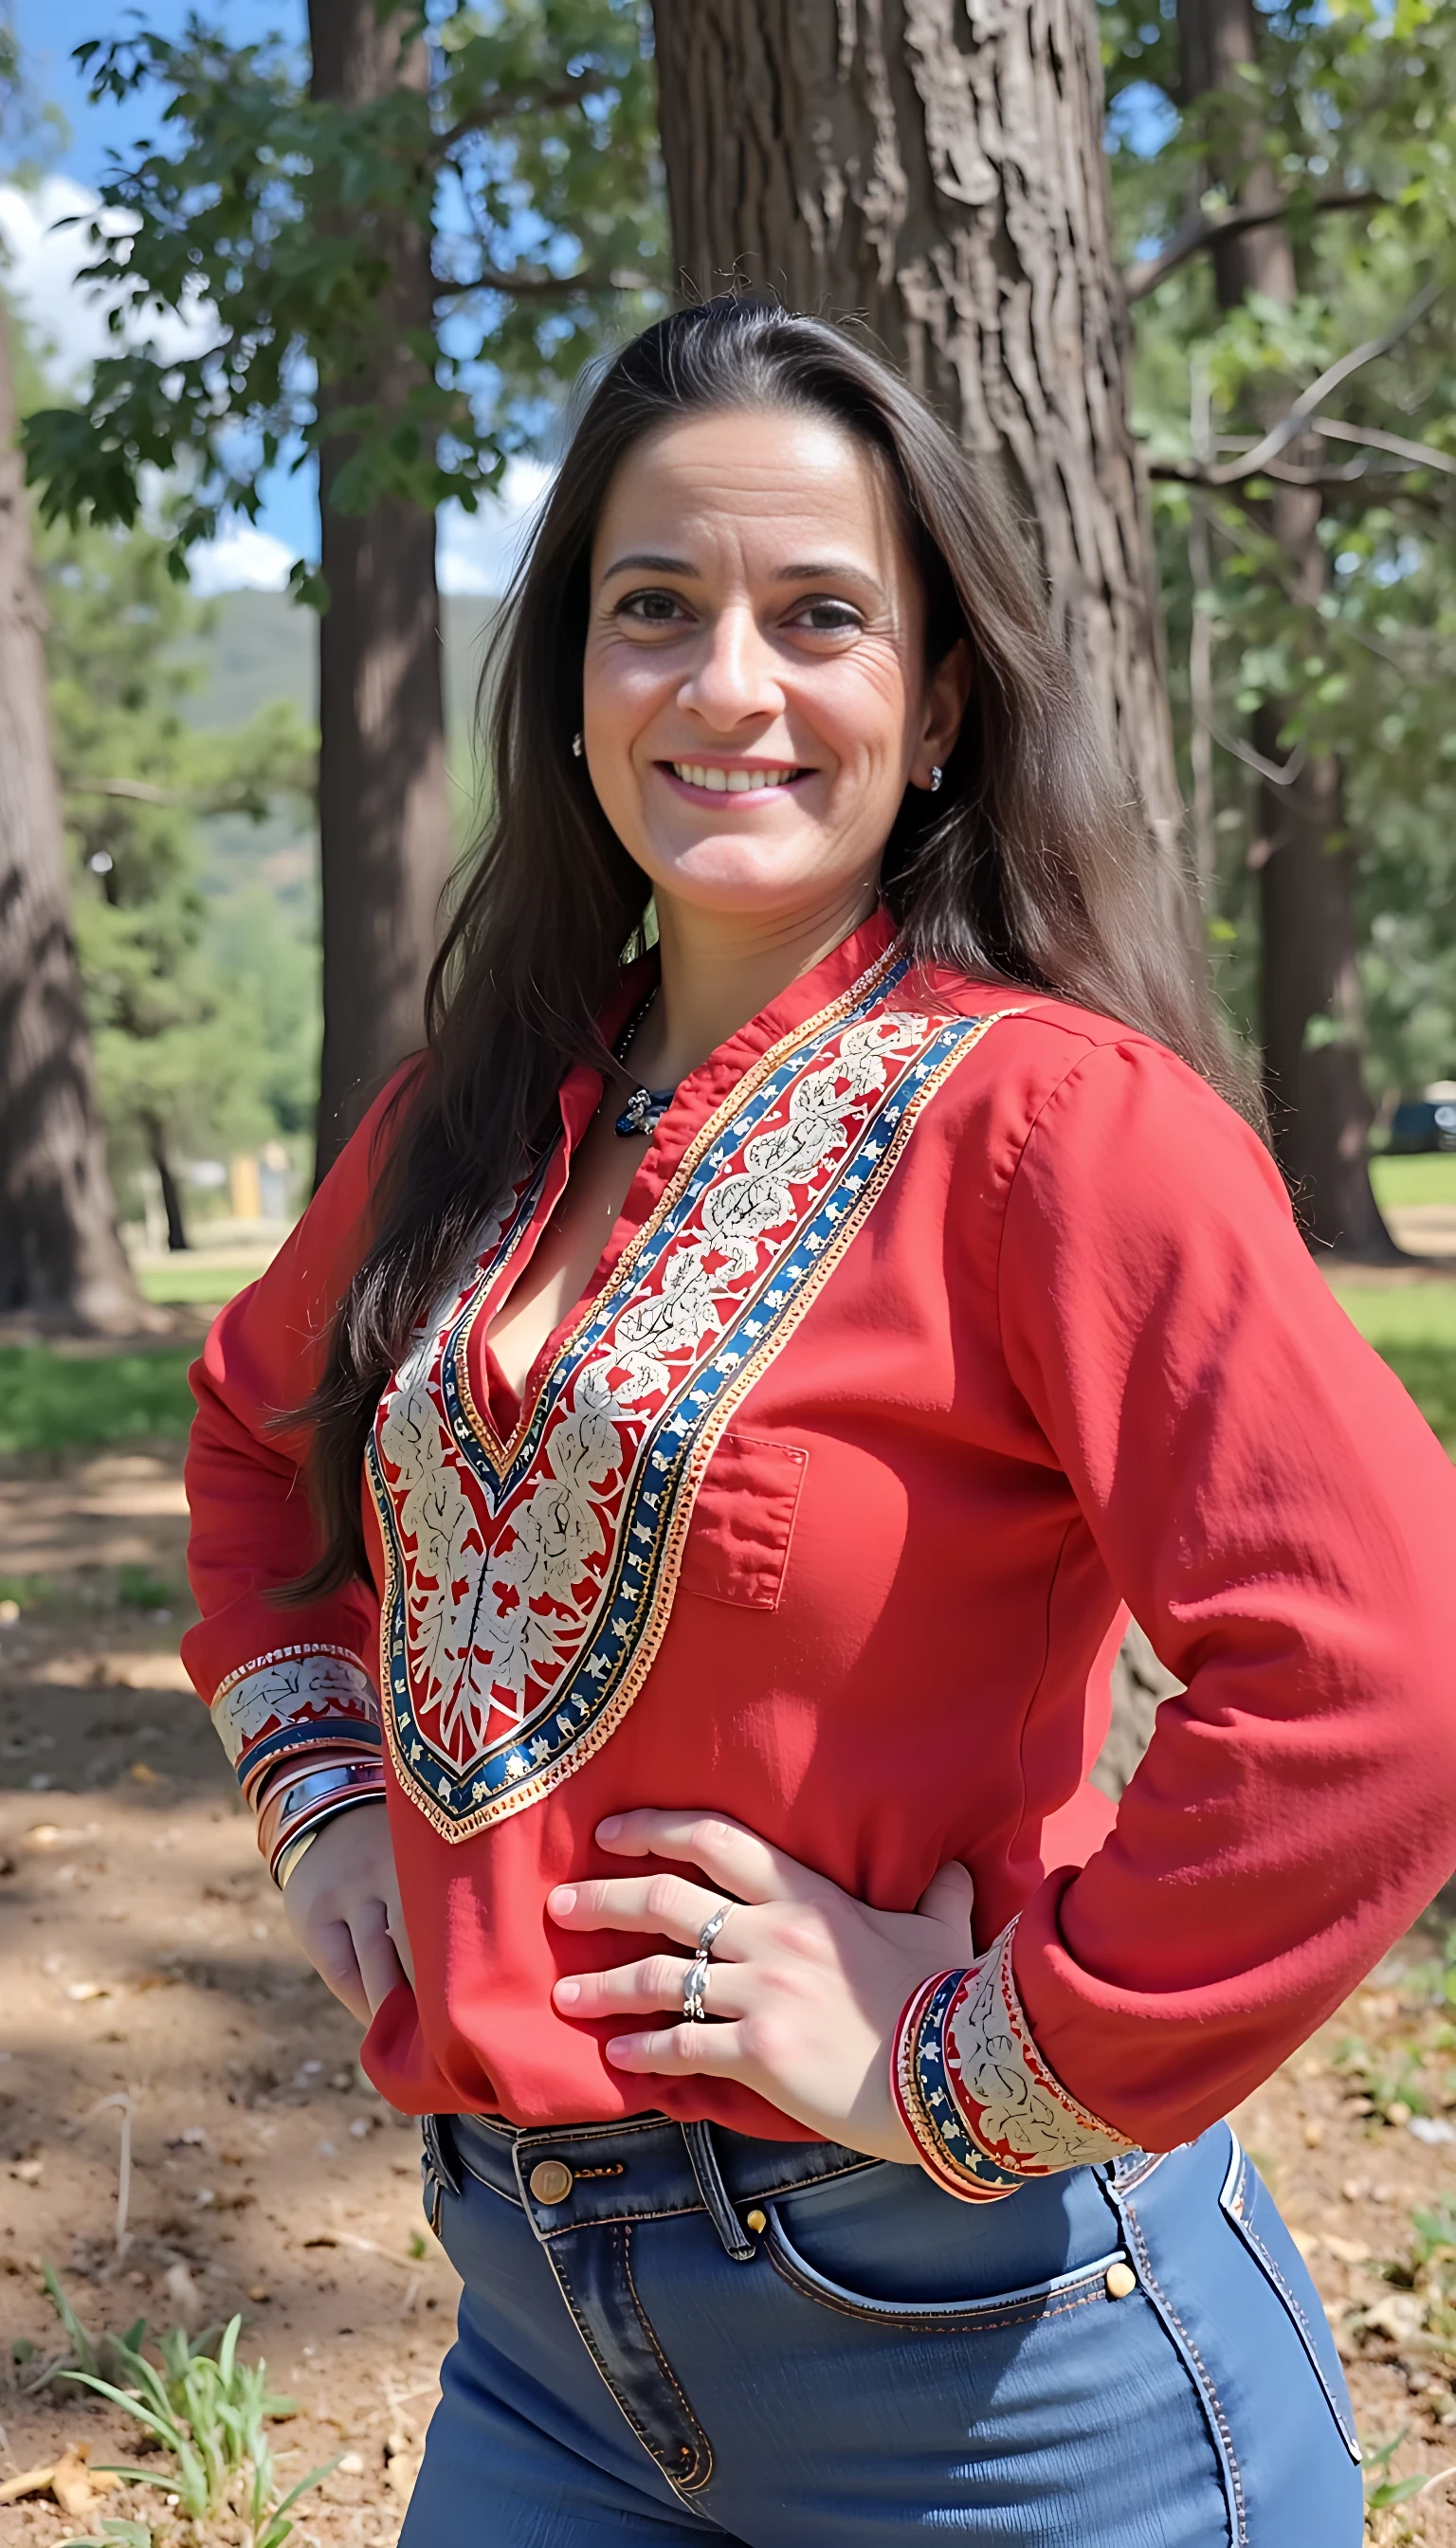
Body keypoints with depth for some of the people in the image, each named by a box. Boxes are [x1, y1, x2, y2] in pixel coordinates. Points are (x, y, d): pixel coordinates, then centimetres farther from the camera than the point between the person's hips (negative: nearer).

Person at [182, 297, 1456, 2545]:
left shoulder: (1043, 1110, -17)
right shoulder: (483, 1122, 4)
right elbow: (259, 1419, 22)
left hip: (967, 2332, -5)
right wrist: (322, 1775, 10)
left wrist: (981, 2062, -20)